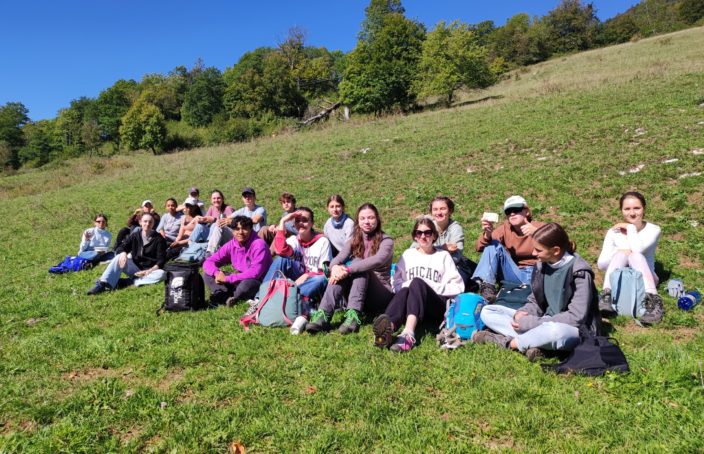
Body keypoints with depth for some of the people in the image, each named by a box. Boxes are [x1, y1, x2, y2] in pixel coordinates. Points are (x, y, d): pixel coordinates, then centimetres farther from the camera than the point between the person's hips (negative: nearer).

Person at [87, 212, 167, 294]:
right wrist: (123, 253, -26)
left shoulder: (159, 239, -7)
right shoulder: (135, 235, 3)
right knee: (119, 257, -22)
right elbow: (120, 248, -2)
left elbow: (161, 260, -12)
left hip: (149, 271, -2)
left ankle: (128, 281, -33)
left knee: (161, 274, -34)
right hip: (134, 268, 3)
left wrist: (149, 271, -26)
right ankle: (102, 284, -32)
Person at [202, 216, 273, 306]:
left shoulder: (259, 245, -20)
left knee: (247, 284, -40)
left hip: (260, 284, -6)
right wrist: (217, 273, -21)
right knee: (207, 274, -3)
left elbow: (255, 273, -28)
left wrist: (227, 278, -26)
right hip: (239, 281, 7)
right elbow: (208, 262, 2)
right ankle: (227, 297, -25)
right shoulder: (231, 245, -2)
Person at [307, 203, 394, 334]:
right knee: (339, 272, -26)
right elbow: (338, 259, -8)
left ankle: (353, 316, -43)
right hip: (354, 293, 4)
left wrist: (347, 270, -36)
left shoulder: (386, 241, -4)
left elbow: (377, 261, -26)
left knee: (358, 263, -29)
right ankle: (323, 316, -40)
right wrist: (335, 267, -33)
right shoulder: (354, 240, 9)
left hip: (381, 295, -3)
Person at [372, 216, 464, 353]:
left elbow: (458, 287, 5)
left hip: (437, 307, -1)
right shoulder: (408, 254, 20)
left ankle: (408, 333, -57)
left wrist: (432, 286, -7)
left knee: (417, 282, -32)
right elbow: (396, 284, 11)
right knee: (404, 292, -34)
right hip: (410, 305, 1)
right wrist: (409, 285, -9)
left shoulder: (443, 256, 15)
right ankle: (387, 329, -67)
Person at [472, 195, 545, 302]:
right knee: (493, 244, -14)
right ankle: (487, 286, -24)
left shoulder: (539, 227, -3)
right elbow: (480, 248, -6)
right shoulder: (505, 229, 4)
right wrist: (487, 234, -27)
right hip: (515, 275, 3)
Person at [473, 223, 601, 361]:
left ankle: (507, 342, -20)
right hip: (545, 323, 7)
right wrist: (521, 313, -13)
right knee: (487, 312, -2)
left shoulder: (580, 272, -16)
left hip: (576, 330, -6)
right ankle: (529, 343, -24)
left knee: (554, 331, -45)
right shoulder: (541, 265, 1)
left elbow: (576, 317, -21)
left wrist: (532, 322, -22)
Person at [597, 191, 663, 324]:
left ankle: (652, 301, -40)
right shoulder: (614, 232, -1)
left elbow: (638, 249, -27)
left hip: (643, 282, -1)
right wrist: (619, 251, -23)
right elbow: (601, 264, -7)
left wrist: (630, 227, -12)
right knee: (621, 254, -27)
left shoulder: (653, 230, -4)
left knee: (635, 256, -30)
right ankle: (607, 296, -39)